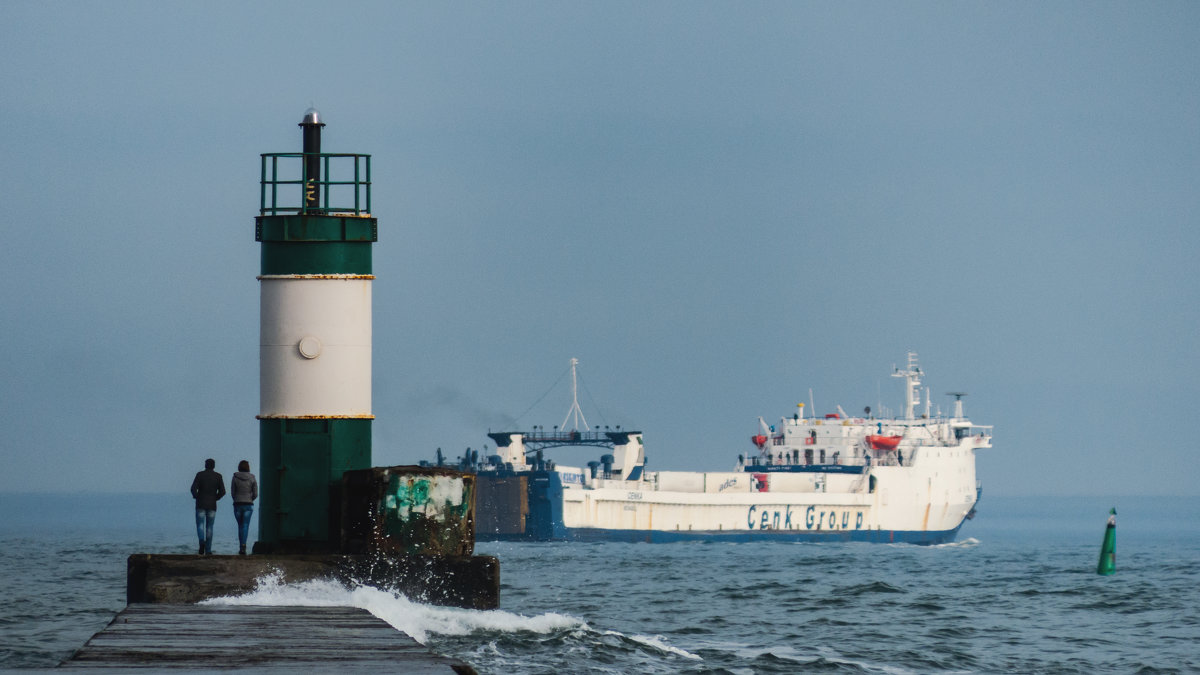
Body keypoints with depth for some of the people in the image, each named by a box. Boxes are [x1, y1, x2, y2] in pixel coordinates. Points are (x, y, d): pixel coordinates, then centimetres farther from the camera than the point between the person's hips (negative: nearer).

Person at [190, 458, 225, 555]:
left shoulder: (200, 475, -3)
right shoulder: (218, 476, 1)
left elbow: (193, 489, -12)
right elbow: (222, 491, -4)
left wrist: (196, 496, 9)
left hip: (201, 504, -1)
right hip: (212, 506, 1)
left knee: (200, 525, 3)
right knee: (209, 527, 9)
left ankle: (202, 541, -26)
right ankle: (208, 550, 5)